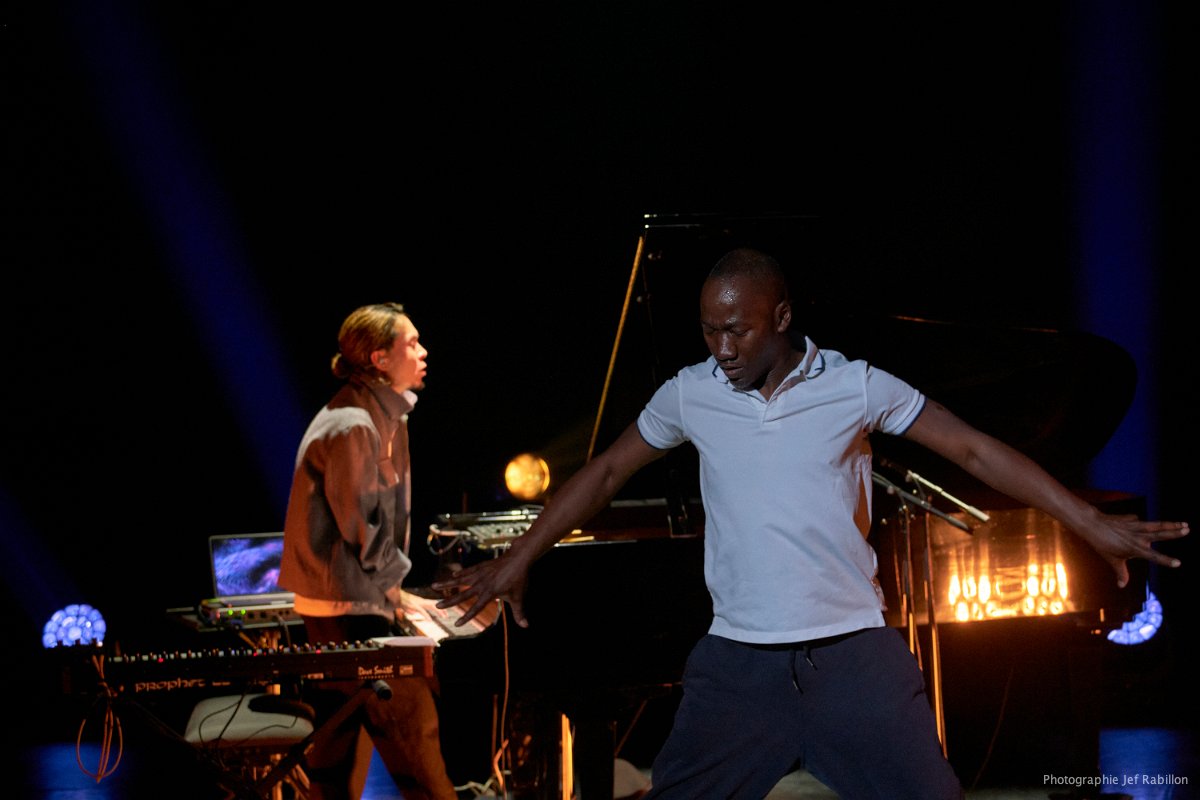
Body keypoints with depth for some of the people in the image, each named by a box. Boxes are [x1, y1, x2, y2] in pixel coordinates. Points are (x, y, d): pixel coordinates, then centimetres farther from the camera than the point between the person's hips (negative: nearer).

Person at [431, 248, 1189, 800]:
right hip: (737, 662, 2)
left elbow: (975, 450, -3)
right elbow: (606, 473, 12)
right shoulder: (689, 394, 2)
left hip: (856, 654, -1)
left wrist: (1093, 524, -8)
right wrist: (517, 561, 12)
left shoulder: (857, 386, -4)